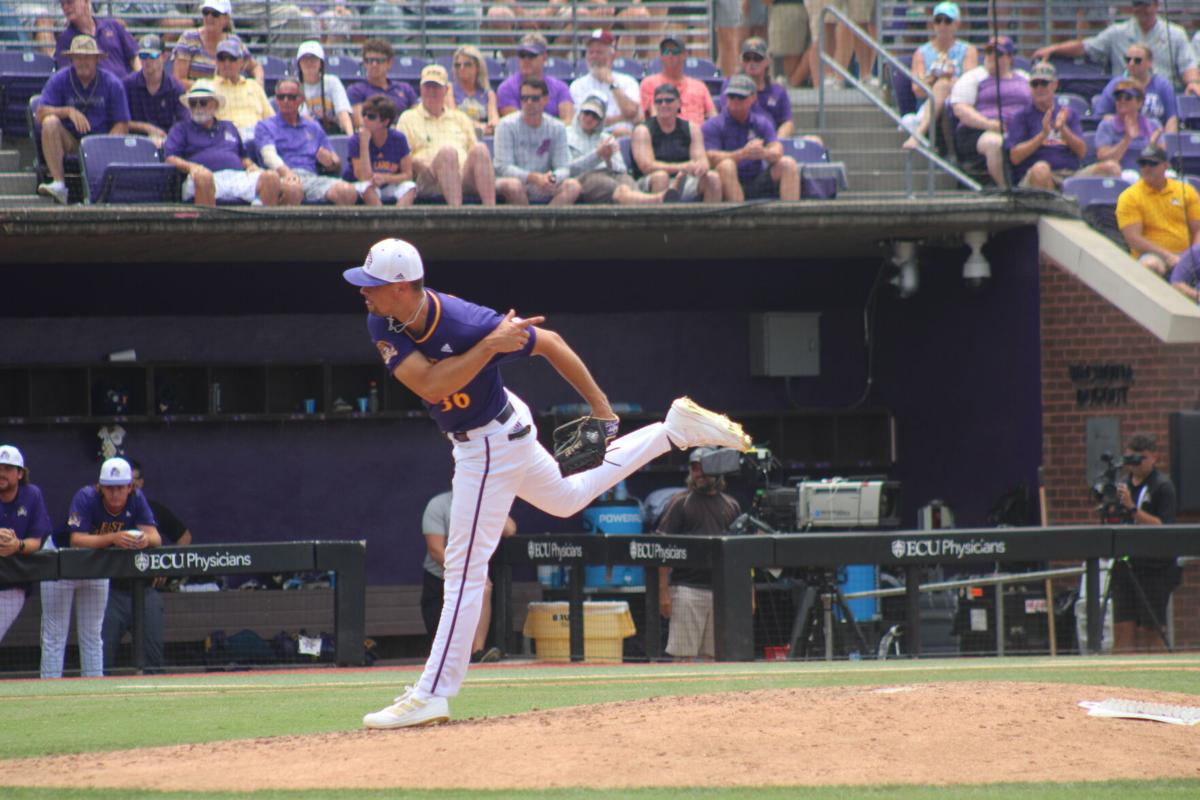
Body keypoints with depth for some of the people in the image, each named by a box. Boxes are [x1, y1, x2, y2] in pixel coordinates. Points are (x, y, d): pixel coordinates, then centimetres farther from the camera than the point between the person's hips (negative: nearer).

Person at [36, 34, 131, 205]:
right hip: (69, 142, 1)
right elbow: (41, 114, -10)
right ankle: (58, 183, -36)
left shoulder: (112, 83, 0)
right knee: (50, 122, -30)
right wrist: (68, 111, -26)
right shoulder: (59, 80, 1)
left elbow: (122, 126, -4)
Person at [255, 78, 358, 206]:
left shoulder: (313, 127, 28)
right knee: (292, 189, -43)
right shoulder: (265, 127, 17)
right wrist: (286, 172, -26)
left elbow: (337, 168, 27)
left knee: (348, 192, -30)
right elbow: (269, 155, -4)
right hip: (283, 177, -3)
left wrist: (330, 161, 0)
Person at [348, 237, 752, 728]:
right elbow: (429, 385, -25)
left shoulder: (465, 323, -32)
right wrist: (489, 346, -32)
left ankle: (433, 696, -4)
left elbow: (548, 342, -20)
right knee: (568, 498, 31)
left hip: (491, 443, -9)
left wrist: (600, 407, -13)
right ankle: (674, 430, 38)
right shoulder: (381, 324, -15)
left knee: (464, 566, -7)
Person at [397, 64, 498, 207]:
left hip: (465, 178, 3)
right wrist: (419, 164, -11)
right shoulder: (408, 118, 21)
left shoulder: (460, 118, 31)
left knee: (480, 149, -30)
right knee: (448, 151, -37)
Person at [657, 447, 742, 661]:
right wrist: (664, 592, -10)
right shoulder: (679, 503, 4)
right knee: (683, 654, -7)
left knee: (715, 655, 4)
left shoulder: (731, 506, 15)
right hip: (687, 588, -4)